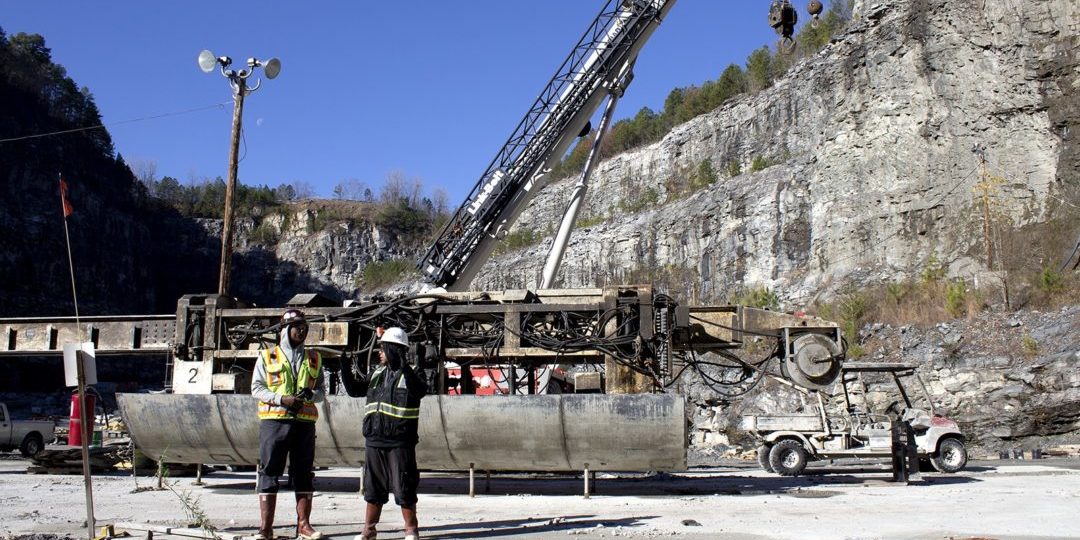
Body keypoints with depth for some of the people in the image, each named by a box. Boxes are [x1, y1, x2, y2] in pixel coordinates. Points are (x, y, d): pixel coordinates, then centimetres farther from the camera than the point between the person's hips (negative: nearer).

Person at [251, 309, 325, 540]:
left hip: (304, 422, 3)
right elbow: (256, 388, 1)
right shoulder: (267, 357, 7)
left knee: (304, 474, 4)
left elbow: (321, 390, 15)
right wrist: (282, 399, -14)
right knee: (269, 472, -2)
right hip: (274, 420, -3)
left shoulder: (313, 359, 16)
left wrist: (310, 394, -9)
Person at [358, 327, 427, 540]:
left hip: (400, 442, -6)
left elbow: (421, 390, -30)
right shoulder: (377, 373, 12)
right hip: (374, 440, 7)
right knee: (373, 488, 14)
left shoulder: (408, 375, -7)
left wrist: (404, 366, -34)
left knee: (404, 488, -1)